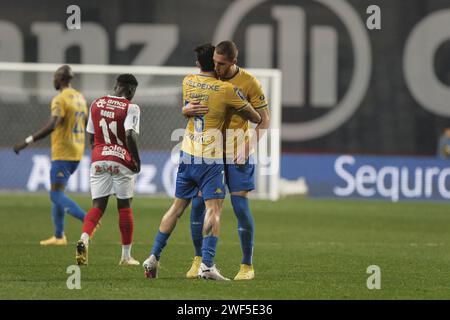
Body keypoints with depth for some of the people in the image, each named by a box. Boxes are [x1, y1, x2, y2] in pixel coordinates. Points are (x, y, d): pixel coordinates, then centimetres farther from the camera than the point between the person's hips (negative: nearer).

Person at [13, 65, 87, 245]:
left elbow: (51, 126, -28)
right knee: (56, 193, 15)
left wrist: (27, 142, -27)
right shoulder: (80, 98, 12)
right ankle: (59, 236, 15)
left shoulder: (60, 99, -15)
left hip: (63, 154, -9)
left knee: (56, 195, -9)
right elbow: (85, 124, 20)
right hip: (76, 153, 9)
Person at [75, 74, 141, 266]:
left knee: (98, 205, 5)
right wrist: (137, 160, -7)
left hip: (98, 160, 4)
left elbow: (91, 136, 13)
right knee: (124, 206, 8)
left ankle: (84, 238, -23)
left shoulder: (96, 104, 9)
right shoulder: (130, 108, -7)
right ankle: (126, 255, 13)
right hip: (121, 160, -4)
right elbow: (130, 135, -19)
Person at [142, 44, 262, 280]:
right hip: (210, 159, -5)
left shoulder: (187, 82, 5)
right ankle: (207, 265, -19)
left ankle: (154, 257, 15)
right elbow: (255, 118, -1)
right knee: (214, 209, -7)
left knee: (177, 207, 15)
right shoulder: (226, 89, -9)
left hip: (187, 155, 5)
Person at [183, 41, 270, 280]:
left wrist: (249, 148, -16)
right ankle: (198, 259, 13)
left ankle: (247, 265, 3)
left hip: (236, 153, -3)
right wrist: (188, 110, -19)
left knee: (240, 206, -6)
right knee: (198, 203, 0)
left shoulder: (248, 82, -7)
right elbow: (187, 108, 7)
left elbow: (263, 119, -3)